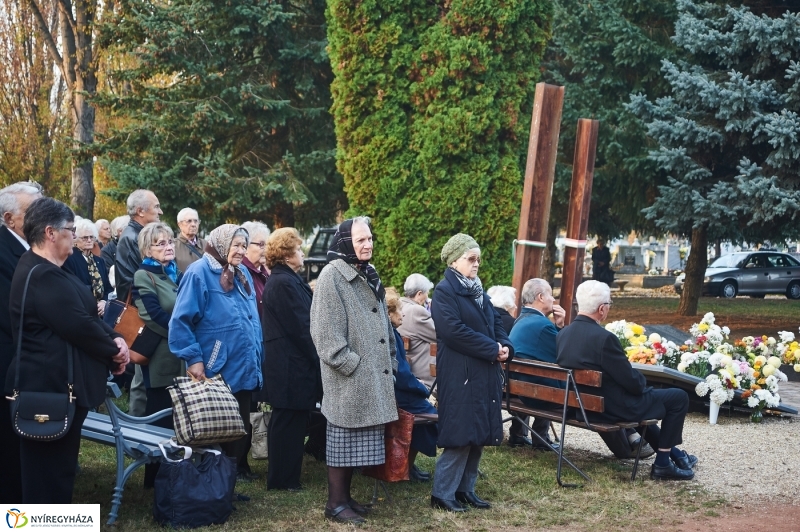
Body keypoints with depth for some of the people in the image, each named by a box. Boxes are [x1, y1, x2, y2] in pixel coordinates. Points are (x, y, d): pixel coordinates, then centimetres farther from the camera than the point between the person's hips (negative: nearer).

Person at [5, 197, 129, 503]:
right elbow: (80, 326, -23)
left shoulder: (41, 270, 13)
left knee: (54, 466, 18)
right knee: (51, 469, -1)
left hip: (51, 383, 11)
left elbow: (85, 315, 13)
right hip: (53, 386, -11)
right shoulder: (45, 276, -22)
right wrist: (114, 350, -7)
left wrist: (113, 339, -2)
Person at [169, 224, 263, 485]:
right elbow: (181, 320, -15)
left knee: (241, 425, 12)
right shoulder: (199, 273, -11)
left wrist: (256, 356, 18)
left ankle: (238, 468, 25)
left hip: (244, 367, 7)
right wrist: (193, 358, -18)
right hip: (216, 370, -7)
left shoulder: (243, 274, 12)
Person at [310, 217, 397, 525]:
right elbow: (325, 330, -17)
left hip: (374, 375, 8)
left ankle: (346, 495, 22)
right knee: (343, 440, -2)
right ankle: (335, 503, 6)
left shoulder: (369, 275, 16)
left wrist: (389, 362, 16)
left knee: (360, 441, 12)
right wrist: (350, 364, -18)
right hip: (349, 377, -8)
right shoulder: (332, 275, -11)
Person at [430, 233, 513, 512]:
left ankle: (465, 489, 19)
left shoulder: (478, 291, 17)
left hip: (485, 372, 9)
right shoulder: (445, 290, -9)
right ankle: (442, 494, 2)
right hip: (460, 373, -9)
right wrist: (492, 349, -17)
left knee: (480, 434, 10)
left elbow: (495, 322, 18)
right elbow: (454, 330, -20)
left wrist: (505, 346, -4)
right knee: (461, 435, -8)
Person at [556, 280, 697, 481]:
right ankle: (662, 464, 13)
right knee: (678, 397, 6)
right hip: (612, 408, -9)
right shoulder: (603, 338, -26)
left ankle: (674, 454, 43)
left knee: (643, 396, 35)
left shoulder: (562, 334, -1)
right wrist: (642, 381, 4)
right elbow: (633, 382, -19)